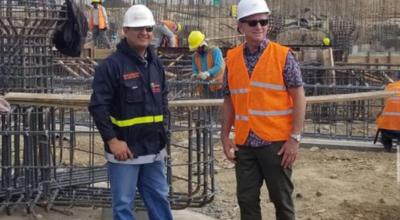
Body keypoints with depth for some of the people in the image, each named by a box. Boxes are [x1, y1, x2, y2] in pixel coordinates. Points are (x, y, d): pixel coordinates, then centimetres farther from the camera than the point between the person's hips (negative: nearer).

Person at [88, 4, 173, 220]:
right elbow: (98, 106, -15)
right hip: (124, 149, -6)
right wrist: (112, 140, -18)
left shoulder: (156, 64, 11)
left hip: (153, 149, 7)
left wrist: (162, 129, 13)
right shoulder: (112, 64, -12)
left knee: (159, 198, 16)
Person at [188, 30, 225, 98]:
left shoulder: (215, 51, -6)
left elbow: (219, 66, -19)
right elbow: (194, 70, 13)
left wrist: (208, 73, -35)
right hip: (204, 89, 5)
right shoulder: (195, 56, 12)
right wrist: (194, 75, -12)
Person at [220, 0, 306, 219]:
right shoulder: (232, 58, 6)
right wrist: (225, 137, 6)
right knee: (246, 200, 10)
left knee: (282, 199, 7)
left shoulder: (283, 55, -5)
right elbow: (229, 100, 12)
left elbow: (298, 97, -6)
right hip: (244, 144, 4)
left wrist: (295, 138, -12)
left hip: (276, 142, -3)